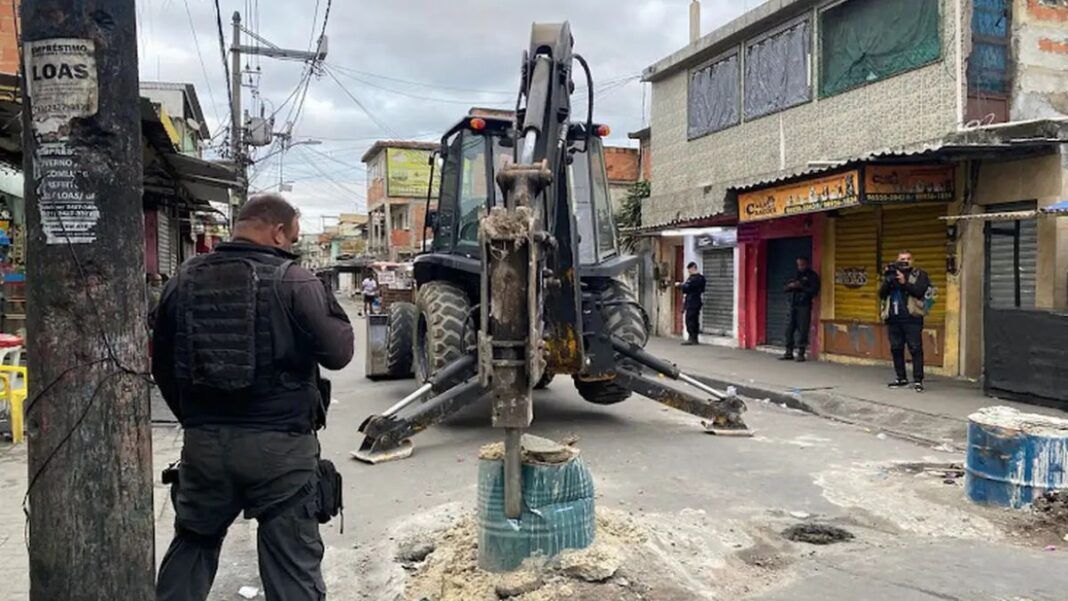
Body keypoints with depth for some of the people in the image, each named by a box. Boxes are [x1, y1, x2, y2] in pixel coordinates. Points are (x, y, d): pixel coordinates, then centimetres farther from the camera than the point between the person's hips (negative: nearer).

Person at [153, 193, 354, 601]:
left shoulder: (184, 279, 6)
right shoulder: (294, 281, -11)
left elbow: (163, 366, 12)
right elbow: (338, 353, -9)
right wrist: (329, 308, 9)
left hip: (203, 442, 5)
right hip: (280, 445, -5)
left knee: (192, 545, 25)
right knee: (293, 562, 5)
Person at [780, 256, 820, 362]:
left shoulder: (812, 276, 3)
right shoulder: (795, 275, 21)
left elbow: (814, 291, -8)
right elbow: (786, 288, 19)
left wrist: (801, 286, -15)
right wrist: (790, 286, -3)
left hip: (804, 306, -5)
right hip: (792, 305, 6)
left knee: (802, 330, -7)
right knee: (789, 329, 3)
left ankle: (801, 354, -2)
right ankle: (789, 353, 9)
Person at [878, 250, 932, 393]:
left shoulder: (919, 274, 5)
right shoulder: (891, 273, 16)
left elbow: (920, 291, -11)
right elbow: (881, 294, 7)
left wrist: (904, 282, -20)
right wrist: (888, 280, -9)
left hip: (912, 318, -4)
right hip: (893, 319, 5)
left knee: (915, 349, -8)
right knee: (896, 349, 9)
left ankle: (918, 380, -7)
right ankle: (901, 378, 20)